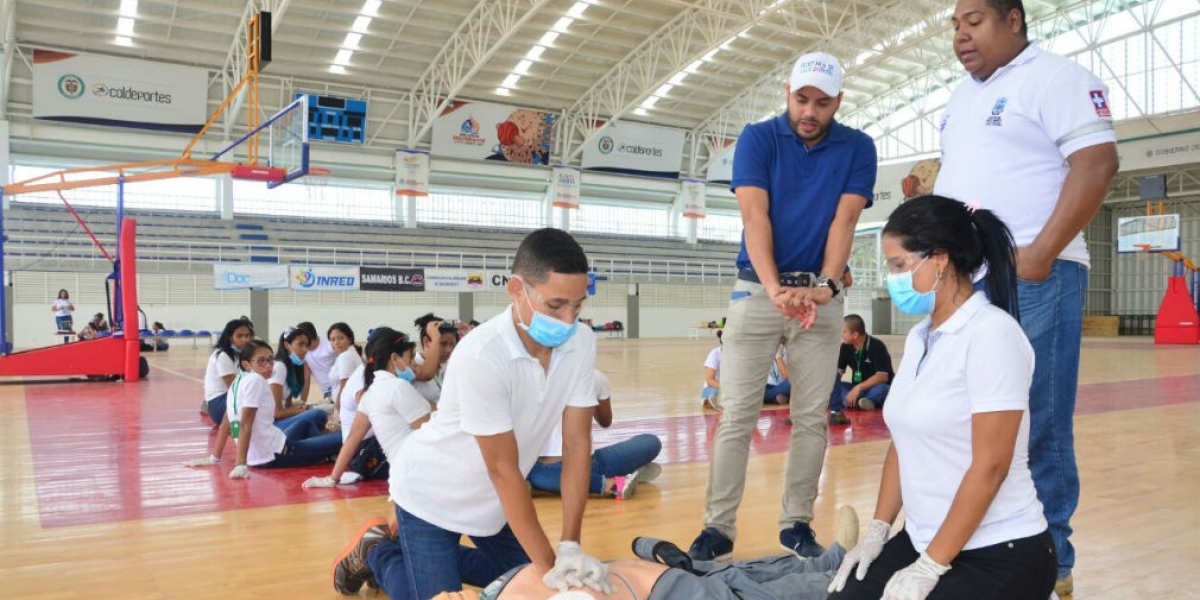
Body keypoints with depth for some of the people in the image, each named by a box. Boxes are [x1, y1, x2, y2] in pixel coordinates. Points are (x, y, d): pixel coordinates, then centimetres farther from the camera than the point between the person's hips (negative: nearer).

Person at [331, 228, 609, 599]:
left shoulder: (582, 344, -18)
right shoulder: (482, 355, -35)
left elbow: (577, 443, -16)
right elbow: (503, 469, -30)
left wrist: (570, 546, -21)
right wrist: (547, 563, -26)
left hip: (493, 498, 6)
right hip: (434, 495, -6)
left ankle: (441, 559, 33)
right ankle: (376, 553, 23)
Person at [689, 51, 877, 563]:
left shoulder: (858, 148, 4)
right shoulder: (757, 138, -1)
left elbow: (844, 220, -7)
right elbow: (755, 215, -13)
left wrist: (825, 285, -23)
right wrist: (774, 288, -27)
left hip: (822, 295, 2)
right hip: (757, 290, -1)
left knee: (811, 417, 5)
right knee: (737, 415, -4)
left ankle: (797, 523, 16)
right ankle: (718, 526, 2)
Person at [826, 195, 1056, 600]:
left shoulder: (991, 333, -17)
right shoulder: (918, 337, 7)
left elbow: (990, 466, -20)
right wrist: (878, 530, 4)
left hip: (1000, 554, -7)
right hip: (922, 541, 7)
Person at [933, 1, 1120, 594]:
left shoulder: (1057, 78, -3)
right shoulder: (960, 96, 21)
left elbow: (1097, 163, -14)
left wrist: (1041, 252, -21)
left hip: (1030, 278, -7)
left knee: (1036, 427, -2)